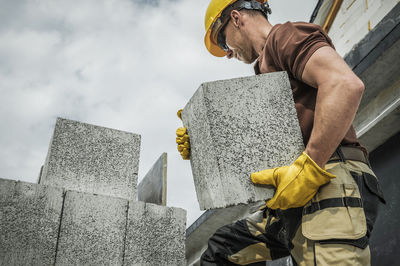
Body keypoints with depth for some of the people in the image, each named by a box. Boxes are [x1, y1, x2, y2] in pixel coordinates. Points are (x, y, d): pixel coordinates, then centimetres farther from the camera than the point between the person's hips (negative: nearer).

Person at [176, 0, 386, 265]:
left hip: (331, 185, -10)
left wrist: (308, 168, -21)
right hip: (293, 204, 10)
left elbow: (347, 84, -18)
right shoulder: (266, 71, 31)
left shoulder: (285, 35, 2)